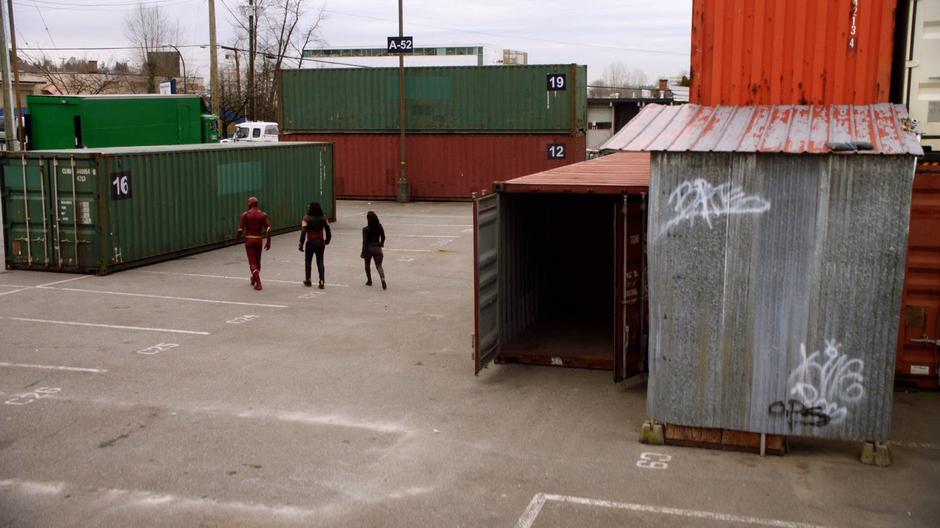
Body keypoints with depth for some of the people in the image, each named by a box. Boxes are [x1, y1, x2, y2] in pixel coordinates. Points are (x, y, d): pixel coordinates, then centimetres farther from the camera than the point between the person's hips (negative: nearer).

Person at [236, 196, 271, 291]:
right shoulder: (263, 215, -1)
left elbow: (241, 229, -9)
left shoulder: (245, 214, -6)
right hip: (259, 239, 3)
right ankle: (254, 279, 37)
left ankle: (258, 283, -15)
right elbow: (268, 229, -8)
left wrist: (237, 238, 8)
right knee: (257, 261, 19)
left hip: (249, 239, -2)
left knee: (252, 262, -1)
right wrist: (268, 242, -2)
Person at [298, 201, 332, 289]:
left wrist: (301, 244, -12)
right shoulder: (323, 218, -2)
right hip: (320, 242, 3)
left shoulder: (307, 218, -12)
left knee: (308, 261, 16)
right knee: (320, 261, 9)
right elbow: (328, 230, 4)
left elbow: (303, 231, -17)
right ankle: (321, 281, 0)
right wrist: (327, 240, 18)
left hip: (310, 243, -3)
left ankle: (308, 280, 24)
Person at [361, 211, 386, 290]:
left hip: (369, 248, -2)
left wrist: (363, 252, -9)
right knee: (379, 265, 4)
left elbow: (365, 241, -15)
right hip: (377, 248, 3)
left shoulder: (365, 229, -15)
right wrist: (381, 244, 26)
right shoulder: (380, 227, -4)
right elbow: (383, 237, 8)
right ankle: (383, 279, -22)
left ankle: (369, 281, 29)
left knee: (367, 265, 21)